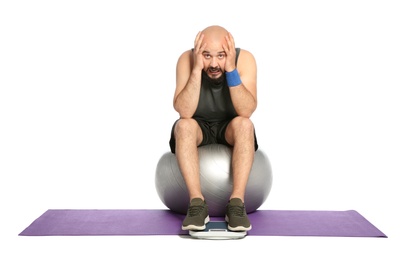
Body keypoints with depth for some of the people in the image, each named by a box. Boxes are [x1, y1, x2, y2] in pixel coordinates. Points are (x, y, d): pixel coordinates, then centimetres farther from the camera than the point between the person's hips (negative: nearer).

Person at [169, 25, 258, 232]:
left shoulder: (244, 59, -22)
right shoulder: (187, 59, -22)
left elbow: (247, 111, -32)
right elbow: (184, 112, -31)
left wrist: (231, 69, -39)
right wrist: (197, 69, -38)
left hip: (230, 128, 0)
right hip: (199, 126, 0)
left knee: (244, 124, -33)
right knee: (184, 125, -33)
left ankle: (237, 202, -32)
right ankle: (197, 202, -33)